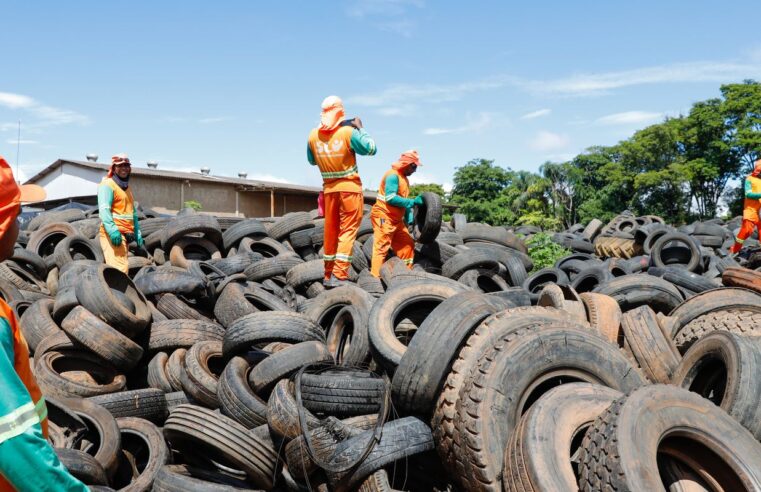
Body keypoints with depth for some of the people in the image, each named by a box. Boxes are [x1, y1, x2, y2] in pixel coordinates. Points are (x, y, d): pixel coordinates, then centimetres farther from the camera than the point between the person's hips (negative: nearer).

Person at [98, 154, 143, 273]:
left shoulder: (127, 188, 25)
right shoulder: (107, 185, -3)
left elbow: (133, 213, 28)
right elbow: (104, 209, -16)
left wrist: (138, 234, 21)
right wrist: (112, 230, -28)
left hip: (125, 234, 9)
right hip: (114, 235, -9)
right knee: (120, 268, -20)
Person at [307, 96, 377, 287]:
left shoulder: (313, 136, -1)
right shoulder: (349, 132, -13)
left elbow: (311, 160, 14)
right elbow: (371, 149, -4)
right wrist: (360, 128, 5)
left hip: (329, 189, 4)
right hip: (350, 187, -4)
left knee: (331, 230, 12)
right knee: (348, 230, -1)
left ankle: (328, 275, 19)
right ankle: (339, 275, -9)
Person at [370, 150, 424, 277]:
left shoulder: (404, 178, 17)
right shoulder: (393, 175, -13)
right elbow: (390, 198, -24)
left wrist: (409, 217, 10)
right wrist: (413, 202, -22)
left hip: (397, 219, 10)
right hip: (383, 216, -10)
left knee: (407, 244, 9)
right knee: (381, 247, -10)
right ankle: (375, 277, -10)